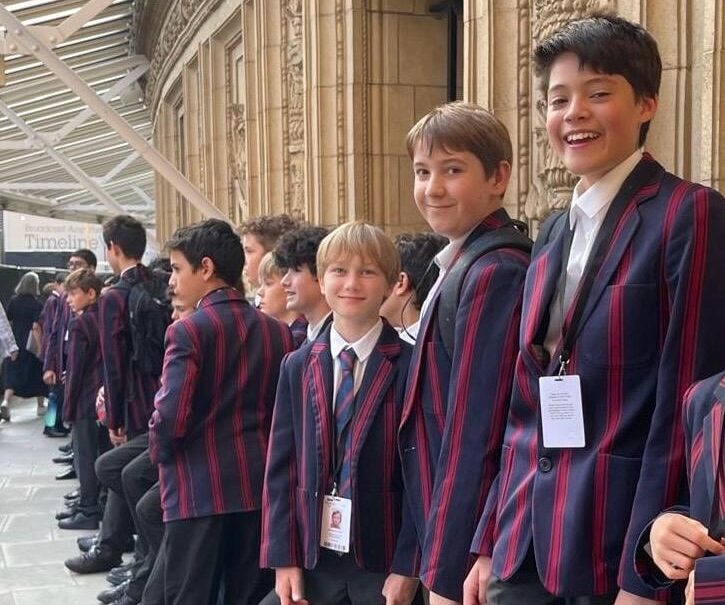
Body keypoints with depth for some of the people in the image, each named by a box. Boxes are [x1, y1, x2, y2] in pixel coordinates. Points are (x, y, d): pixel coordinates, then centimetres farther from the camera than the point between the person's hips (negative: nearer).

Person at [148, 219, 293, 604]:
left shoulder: (188, 331, -11)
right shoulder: (278, 331, 5)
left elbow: (170, 419, -17)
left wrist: (159, 452, 3)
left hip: (198, 490, -5)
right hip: (260, 485, 5)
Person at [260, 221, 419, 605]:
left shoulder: (410, 366, -7)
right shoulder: (297, 367, 6)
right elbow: (281, 468, 4)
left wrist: (406, 568, -12)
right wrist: (283, 558, -2)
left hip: (384, 562, -3)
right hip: (314, 559, 4)